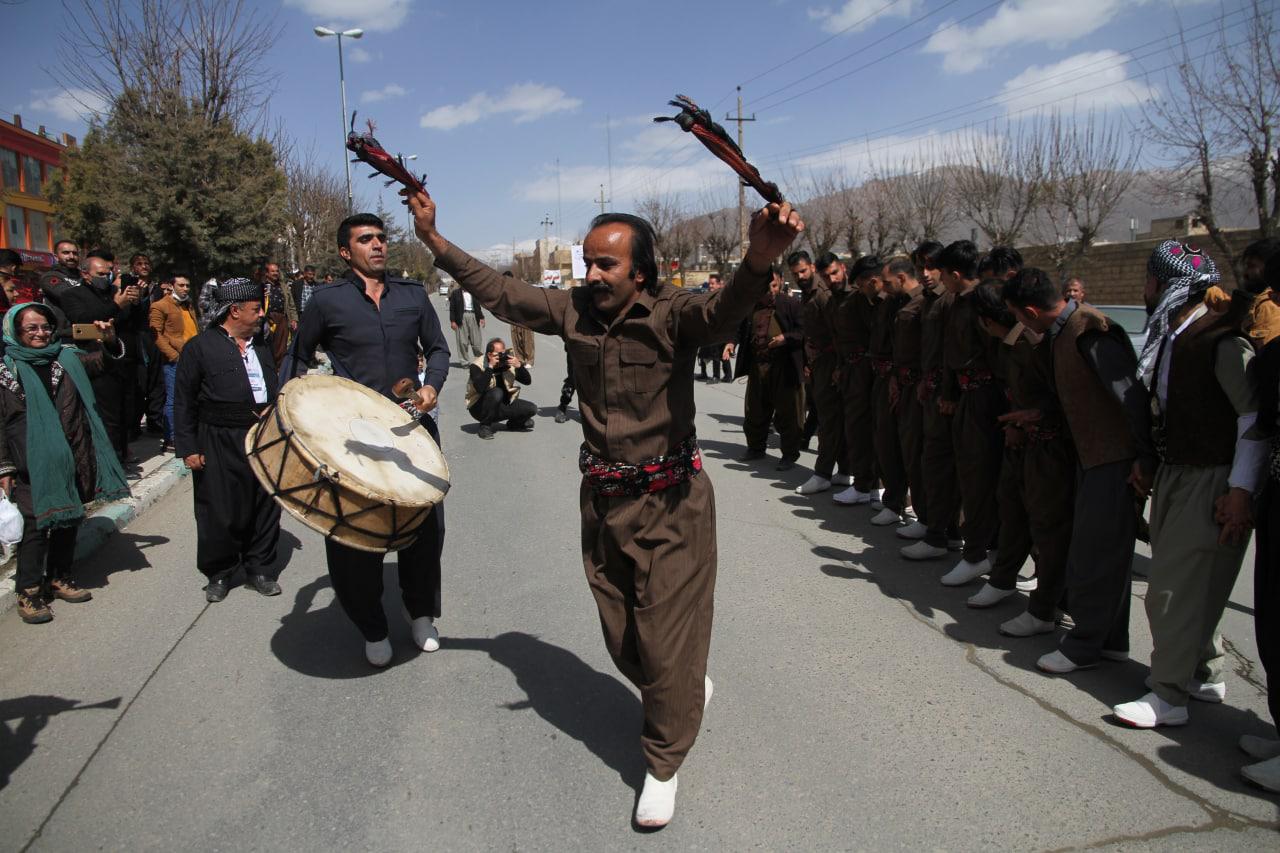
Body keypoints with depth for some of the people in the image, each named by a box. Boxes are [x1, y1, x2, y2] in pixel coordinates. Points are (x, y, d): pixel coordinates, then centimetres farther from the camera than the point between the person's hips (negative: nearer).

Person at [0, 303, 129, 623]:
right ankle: (29, 592, 10)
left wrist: (110, 340, -23)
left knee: (69, 520, 13)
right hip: (32, 464, -4)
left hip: (70, 460, 4)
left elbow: (100, 359, 1)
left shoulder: (66, 357, 8)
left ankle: (59, 579, 29)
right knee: (37, 524, -3)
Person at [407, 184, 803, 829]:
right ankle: (689, 691, 48)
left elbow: (719, 312, -39)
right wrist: (435, 241, 6)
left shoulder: (671, 314, -17)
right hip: (602, 502, 6)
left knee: (665, 642, 3)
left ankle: (663, 765, 27)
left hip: (670, 506, -5)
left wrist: (756, 264, -60)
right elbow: (499, 291, 9)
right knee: (621, 642, 17)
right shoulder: (574, 310, -1)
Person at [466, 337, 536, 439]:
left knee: (531, 409, -13)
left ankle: (514, 423, 19)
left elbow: (527, 381, -5)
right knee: (496, 392, -36)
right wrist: (490, 367, -34)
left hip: (503, 404, 5)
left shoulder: (508, 363, -3)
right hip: (479, 407, -5)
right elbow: (480, 388, -36)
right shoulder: (477, 366, -18)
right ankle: (485, 426, -16)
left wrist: (519, 366, -21)